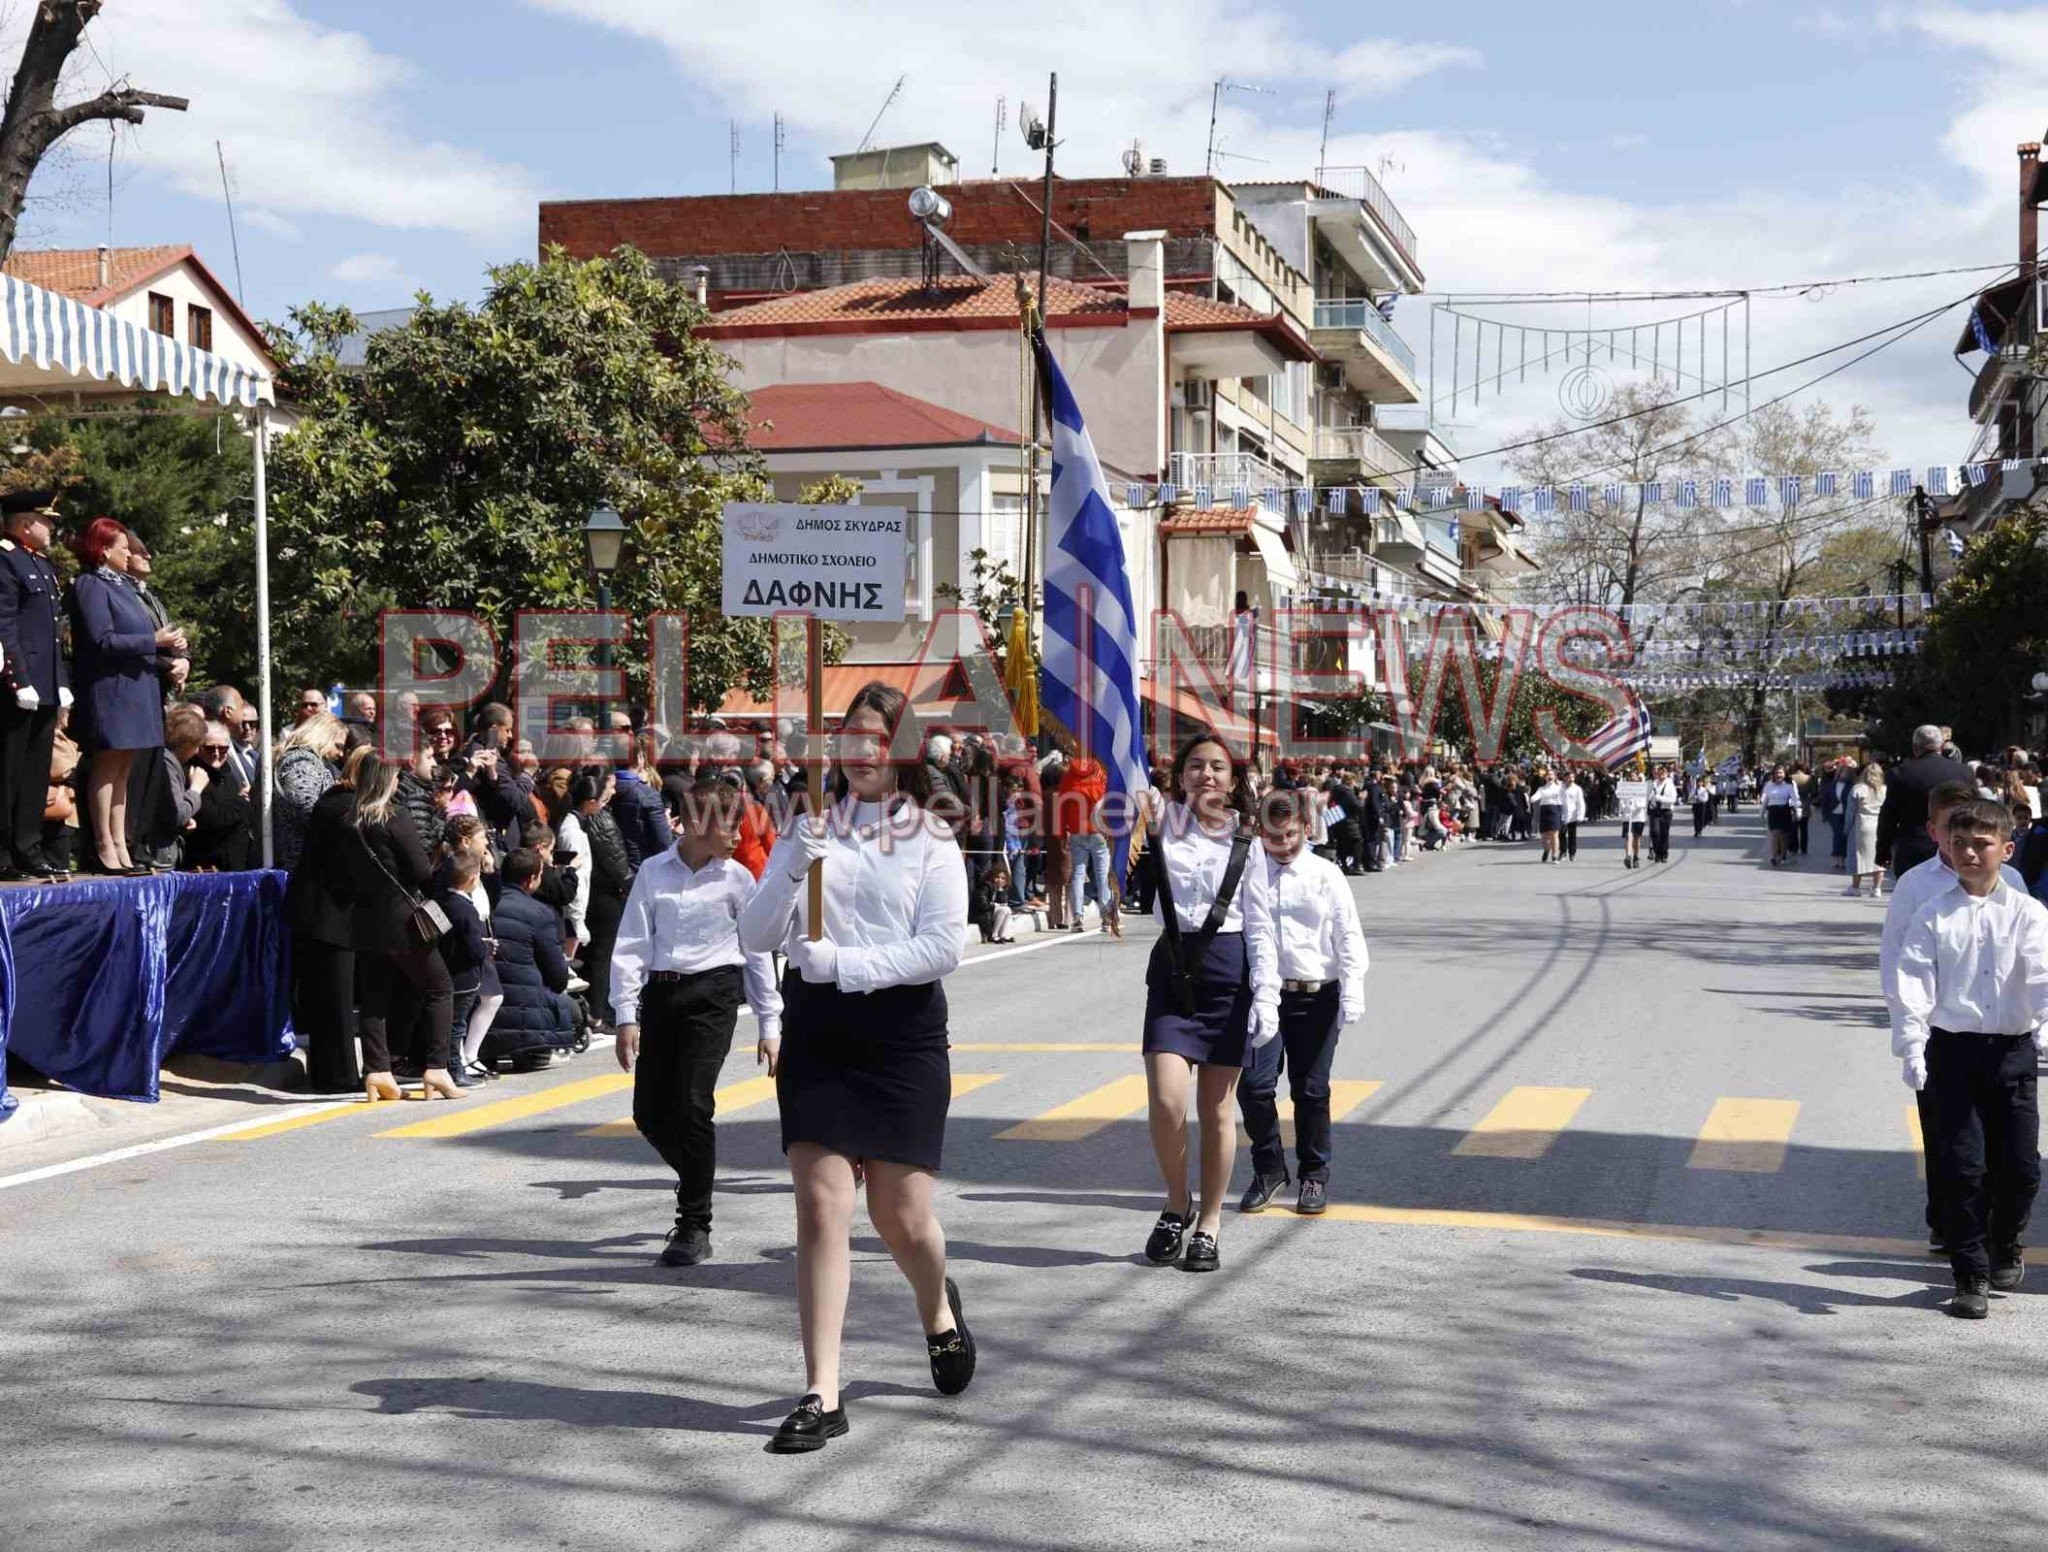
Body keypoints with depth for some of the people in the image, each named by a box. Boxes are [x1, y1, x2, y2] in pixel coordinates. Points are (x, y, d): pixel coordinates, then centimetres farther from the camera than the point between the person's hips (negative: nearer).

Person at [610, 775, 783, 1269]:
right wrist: (626, 1017, -2)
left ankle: (694, 1228, -4)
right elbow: (630, 945, 4)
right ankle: (698, 1184, 33)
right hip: (660, 992, 3)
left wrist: (769, 1024, 7)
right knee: (649, 1112, 5)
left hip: (713, 992, -2)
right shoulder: (654, 872, 4)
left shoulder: (736, 879, 2)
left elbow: (758, 951, 7)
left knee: (692, 1105, -12)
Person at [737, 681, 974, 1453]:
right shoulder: (808, 831, 8)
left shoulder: (930, 841, 1)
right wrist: (792, 870, -13)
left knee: (901, 1218, 5)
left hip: (901, 1031, -2)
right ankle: (821, 1396, -4)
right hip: (816, 1031, 2)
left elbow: (944, 947, -10)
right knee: (821, 1207, -7)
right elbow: (756, 938, 3)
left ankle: (938, 1311, 40)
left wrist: (843, 962, -15)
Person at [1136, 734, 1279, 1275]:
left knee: (1216, 1109, 5)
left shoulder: (1245, 843, 4)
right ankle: (1177, 1204, 13)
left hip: (1228, 969, 0)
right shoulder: (1164, 822, 6)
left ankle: (1209, 1225, 18)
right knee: (1166, 1102, -12)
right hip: (1172, 969, 0)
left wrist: (1266, 997, -5)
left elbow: (1259, 928, 2)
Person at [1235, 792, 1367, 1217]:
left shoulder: (1325, 875, 3)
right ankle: (1268, 1168, 12)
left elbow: (1349, 937, 3)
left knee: (1311, 1090, 6)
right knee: (1254, 1085, -8)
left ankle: (1314, 1175, 20)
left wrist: (1353, 994, -6)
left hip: (1315, 995, -1)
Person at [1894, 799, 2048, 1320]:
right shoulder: (1933, 915, 1)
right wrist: (1911, 1045, -16)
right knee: (1962, 1165, -1)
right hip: (1951, 1048, -1)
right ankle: (1970, 1275, 10)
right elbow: (1914, 982, -4)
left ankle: (2005, 1247, 34)